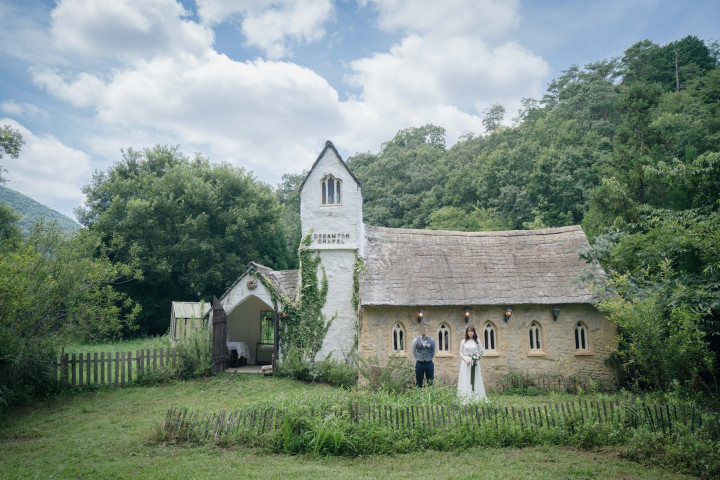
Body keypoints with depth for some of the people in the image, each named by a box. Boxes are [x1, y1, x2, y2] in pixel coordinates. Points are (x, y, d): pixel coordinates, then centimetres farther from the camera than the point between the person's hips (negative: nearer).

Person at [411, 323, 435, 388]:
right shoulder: (416, 340, -2)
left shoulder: (431, 340, 0)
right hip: (419, 363, 0)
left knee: (430, 382, 5)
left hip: (429, 363, 0)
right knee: (419, 382, 5)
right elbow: (413, 350, 12)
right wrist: (417, 358, 7)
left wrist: (430, 358, 9)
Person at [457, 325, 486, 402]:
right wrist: (466, 360, -11)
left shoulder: (477, 342, 7)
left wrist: (477, 357, -8)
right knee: (465, 380, -4)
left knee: (475, 380, -2)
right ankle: (466, 400, -3)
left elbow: (481, 351, 12)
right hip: (465, 363, -1)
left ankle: (476, 399, 1)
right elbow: (461, 353, 5)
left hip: (475, 363, 1)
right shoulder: (463, 342, 5)